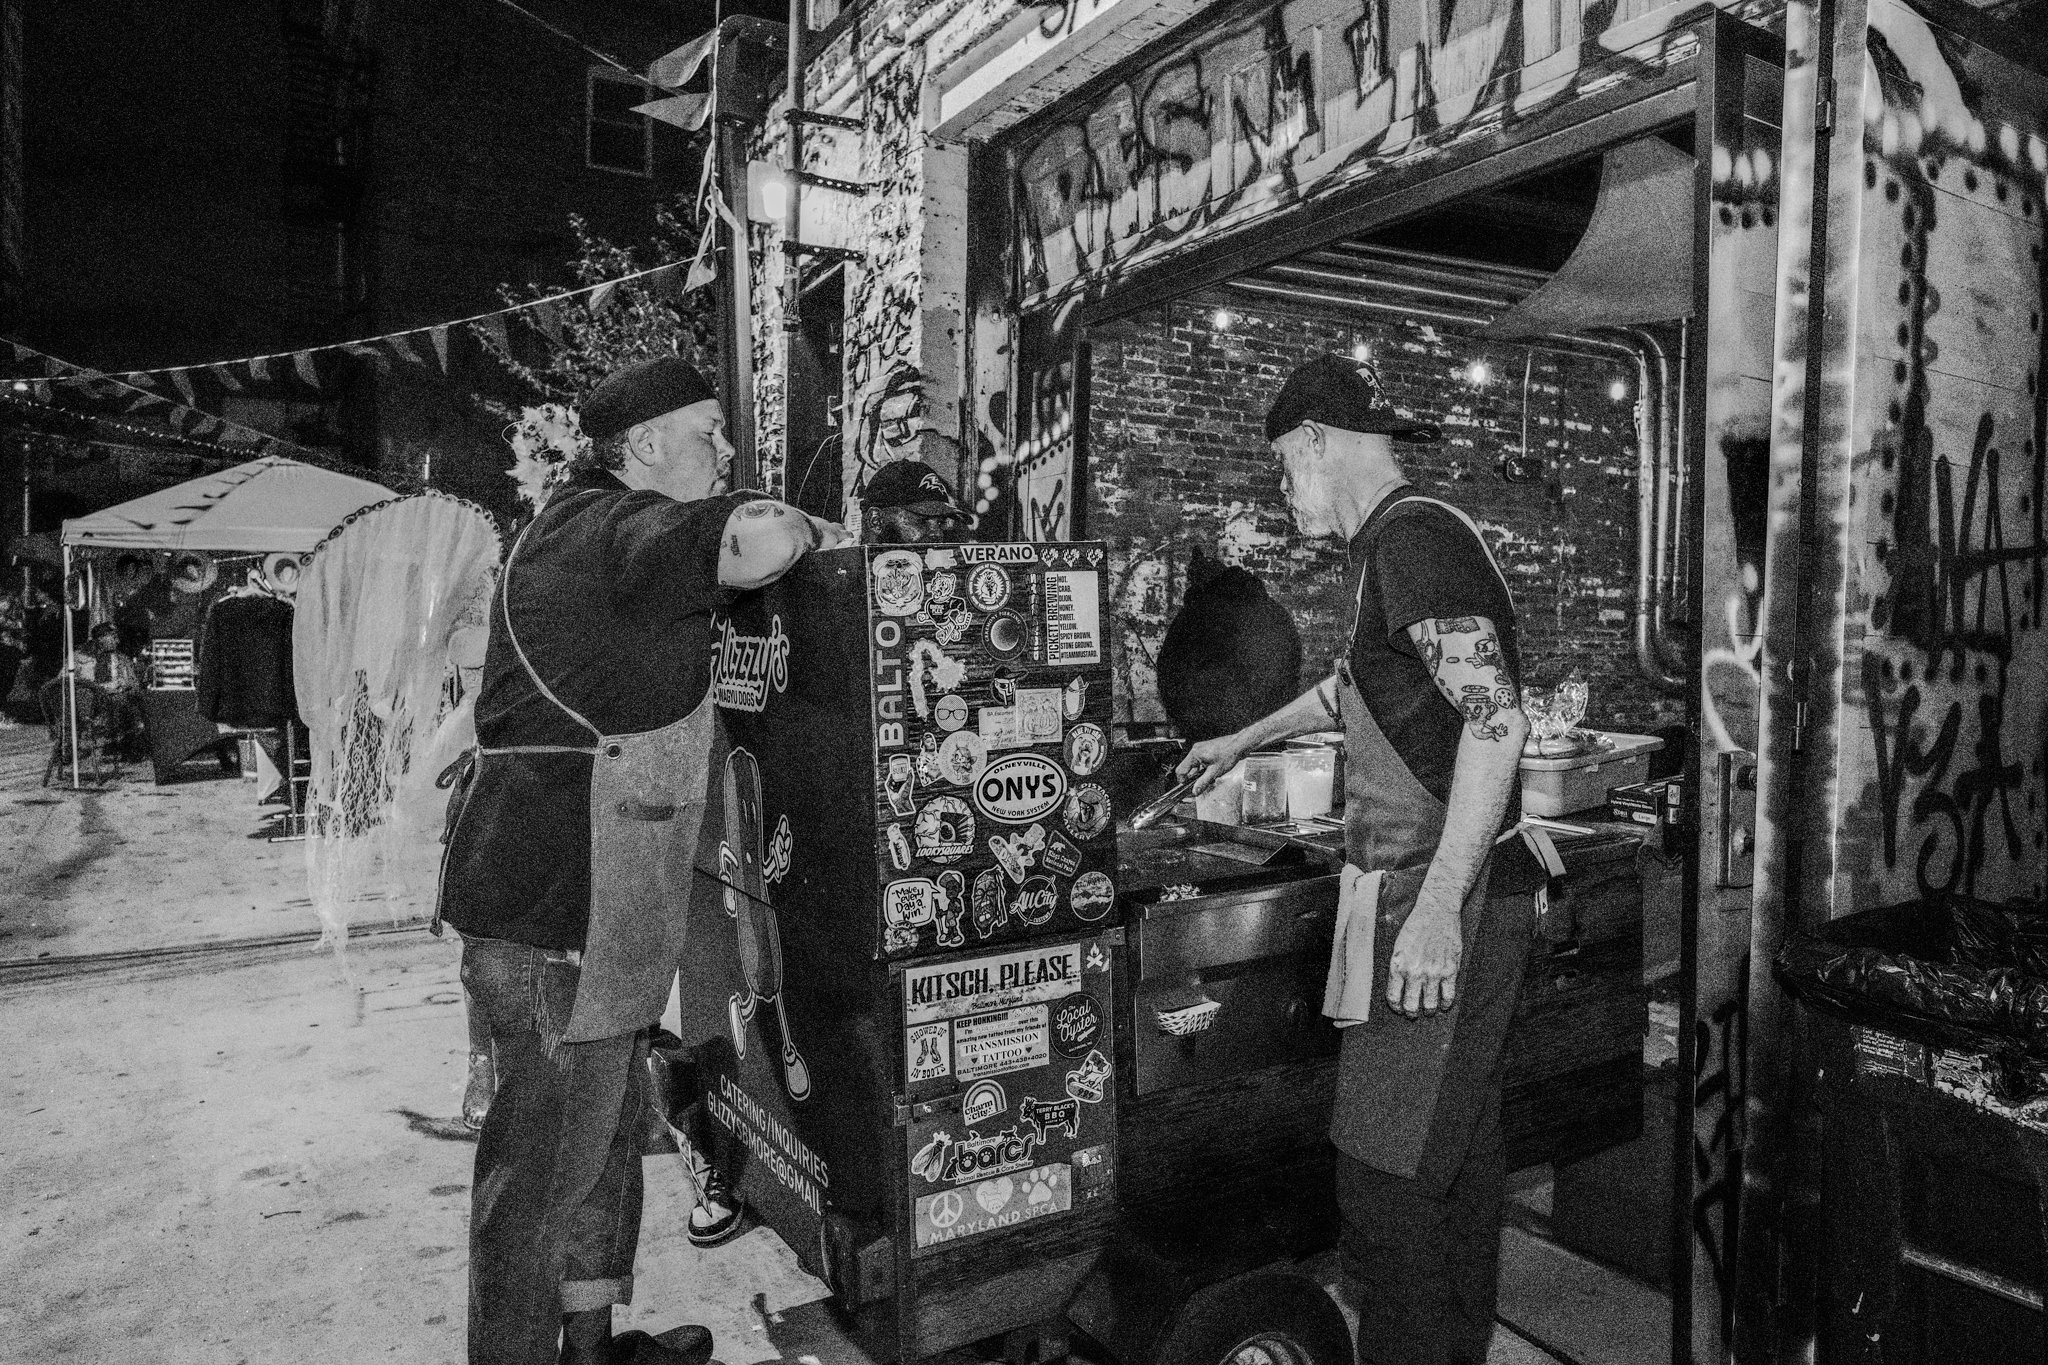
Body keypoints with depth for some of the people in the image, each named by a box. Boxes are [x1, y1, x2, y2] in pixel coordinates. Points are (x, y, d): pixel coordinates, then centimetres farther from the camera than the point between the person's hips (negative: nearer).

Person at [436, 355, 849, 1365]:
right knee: (547, 1150, 2)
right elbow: (755, 541, -35)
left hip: (580, 899, 11)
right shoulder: (613, 531, -17)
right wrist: (811, 530, -12)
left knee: (608, 1127, 21)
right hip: (554, 906, -11)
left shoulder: (581, 528, 17)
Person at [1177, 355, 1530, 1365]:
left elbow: (1497, 721, -25)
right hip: (1440, 895, 10)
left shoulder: (1415, 538, -14)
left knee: (1385, 1176, -4)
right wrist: (1241, 741, 43)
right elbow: (1352, 686, 32)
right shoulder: (1401, 544, 17)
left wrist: (1438, 906, -28)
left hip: (1437, 903, -10)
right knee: (1457, 1150, 19)